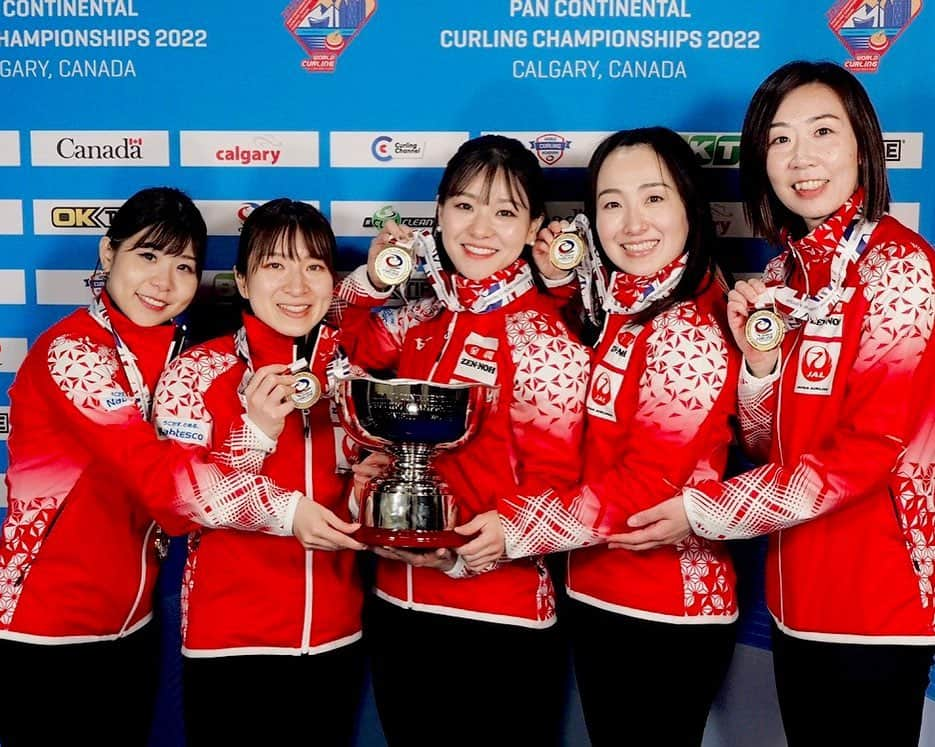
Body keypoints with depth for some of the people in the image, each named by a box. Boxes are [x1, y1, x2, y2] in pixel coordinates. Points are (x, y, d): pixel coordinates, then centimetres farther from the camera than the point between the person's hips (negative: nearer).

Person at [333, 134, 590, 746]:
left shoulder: (542, 340, -13)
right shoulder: (426, 319, 5)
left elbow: (552, 481, -14)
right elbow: (344, 345, 21)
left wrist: (462, 552, -26)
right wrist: (372, 279, 3)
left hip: (498, 615, -6)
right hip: (398, 603, 6)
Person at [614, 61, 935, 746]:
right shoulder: (785, 273, 7)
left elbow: (871, 447, -20)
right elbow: (766, 447, 8)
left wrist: (702, 512, -16)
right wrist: (759, 362, -12)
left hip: (877, 592, -6)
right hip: (798, 591, 6)